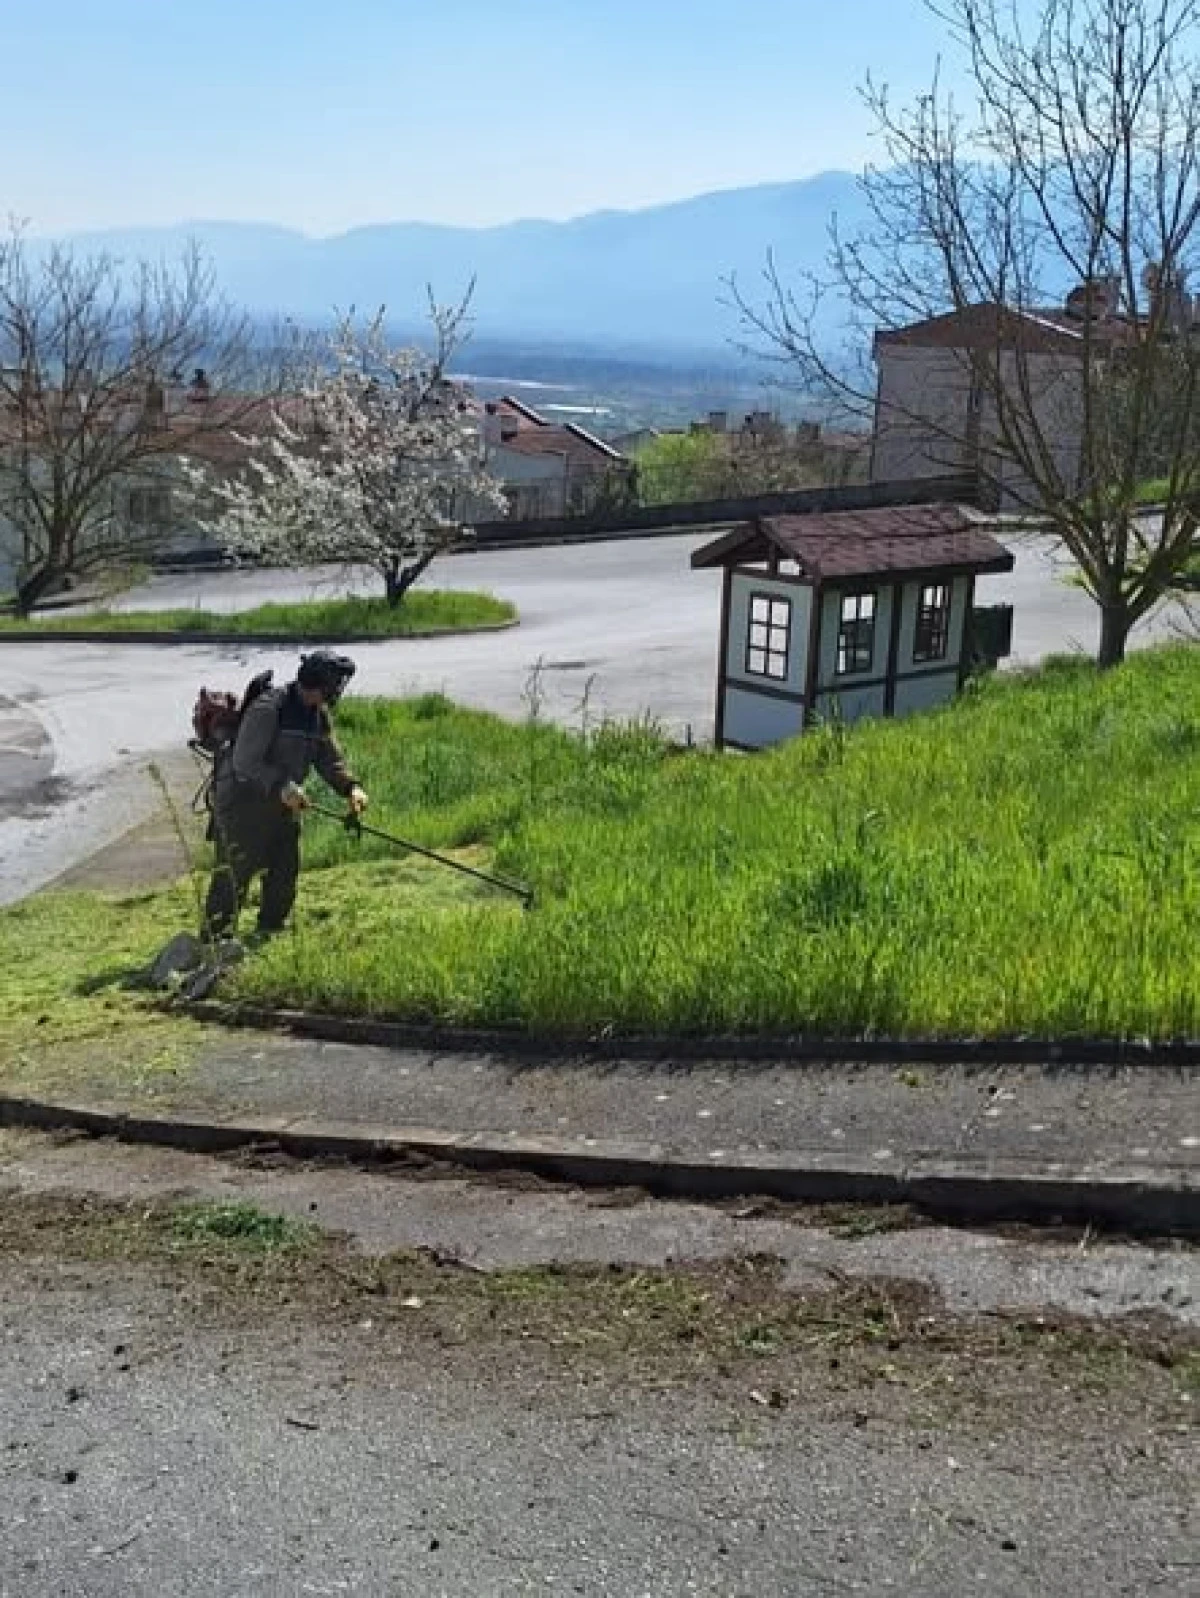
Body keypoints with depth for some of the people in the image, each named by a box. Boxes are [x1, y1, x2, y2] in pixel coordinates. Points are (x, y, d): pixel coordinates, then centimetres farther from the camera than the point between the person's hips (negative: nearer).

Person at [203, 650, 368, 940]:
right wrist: (281, 786, -35)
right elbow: (244, 762, -25)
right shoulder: (268, 708, -23)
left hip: (282, 801, 8)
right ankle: (215, 938, -2)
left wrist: (350, 788, -10)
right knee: (235, 872, -9)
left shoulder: (319, 714, 4)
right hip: (242, 799, -8)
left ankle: (271, 928, 28)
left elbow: (330, 760, 8)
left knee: (286, 869, 11)